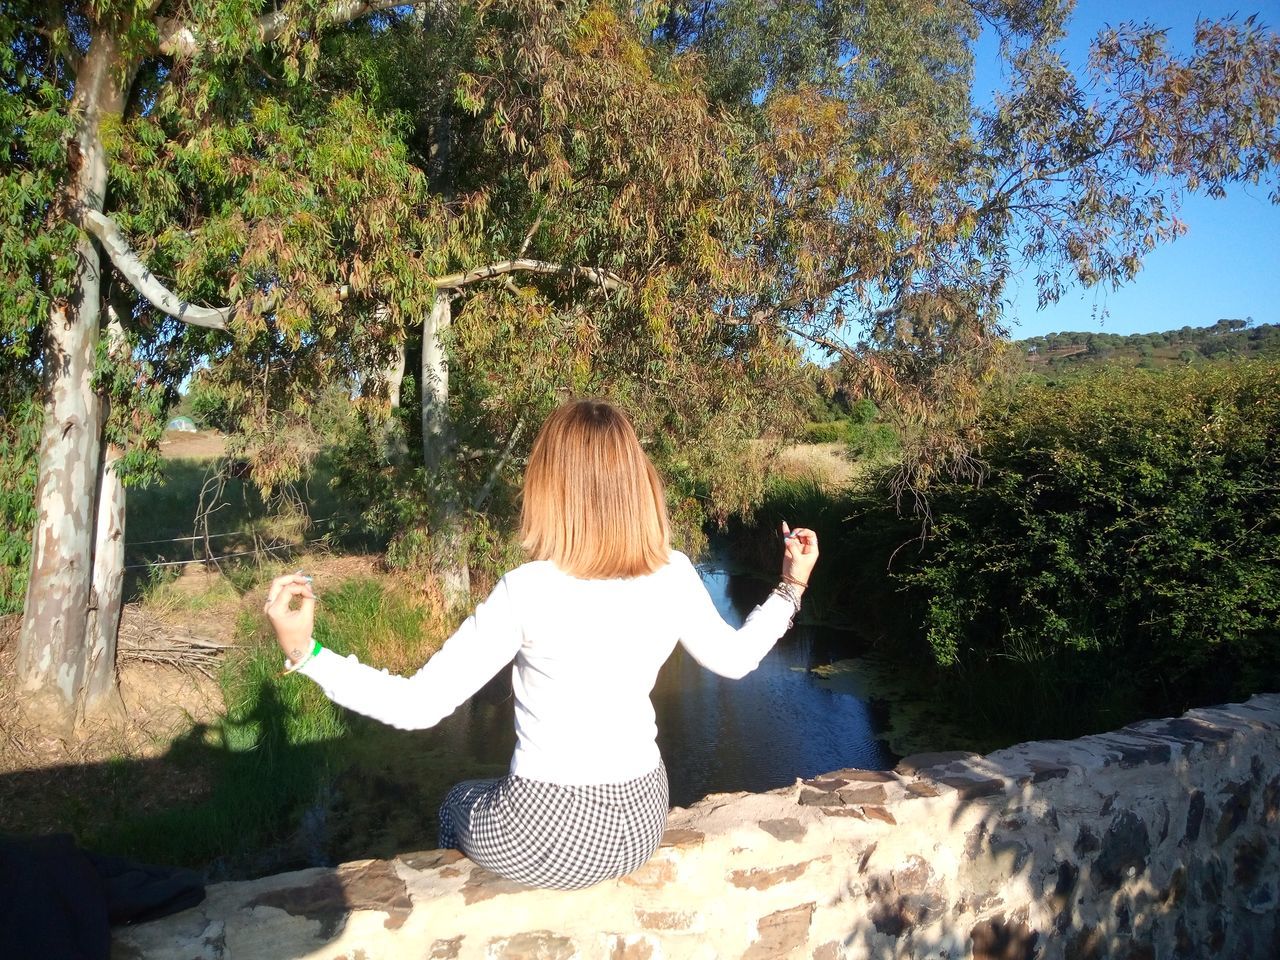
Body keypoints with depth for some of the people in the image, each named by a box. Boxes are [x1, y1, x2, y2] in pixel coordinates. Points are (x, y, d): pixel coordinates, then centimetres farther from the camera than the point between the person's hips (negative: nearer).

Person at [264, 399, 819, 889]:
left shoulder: (528, 592, -24)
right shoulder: (673, 575, -12)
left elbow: (417, 706, -21)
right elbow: (734, 658, 5)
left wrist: (303, 653, -19)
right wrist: (791, 590, 16)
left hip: (546, 839, -4)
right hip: (639, 826, 4)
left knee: (459, 801, 31)